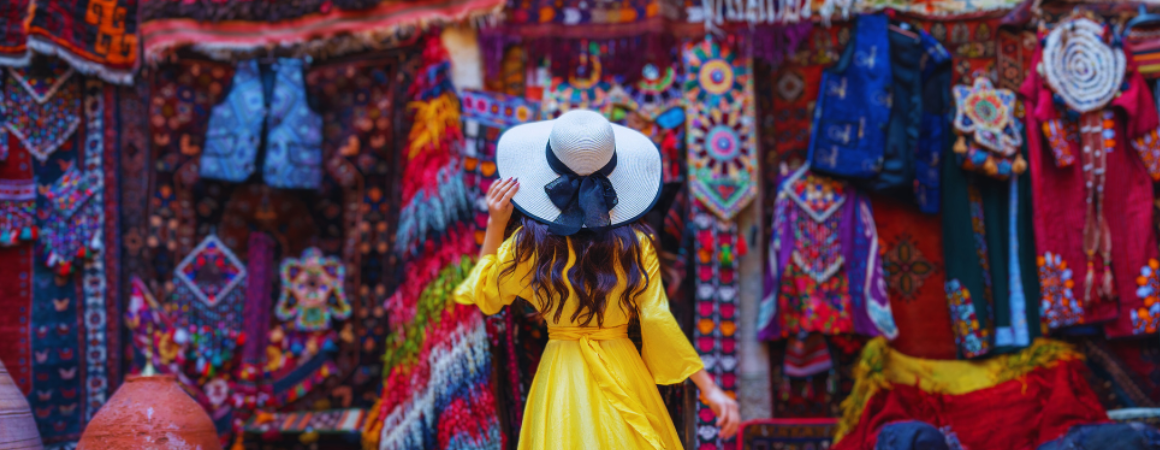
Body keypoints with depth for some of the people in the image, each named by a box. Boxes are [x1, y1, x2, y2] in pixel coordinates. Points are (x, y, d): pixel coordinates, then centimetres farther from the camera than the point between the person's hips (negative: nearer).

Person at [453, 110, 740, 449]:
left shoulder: (529, 243, -8)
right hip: (621, 370, 0)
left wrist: (495, 224, 6)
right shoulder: (635, 242, -9)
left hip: (561, 379, 0)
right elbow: (658, 321, -11)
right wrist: (709, 388, -6)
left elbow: (484, 294, 8)